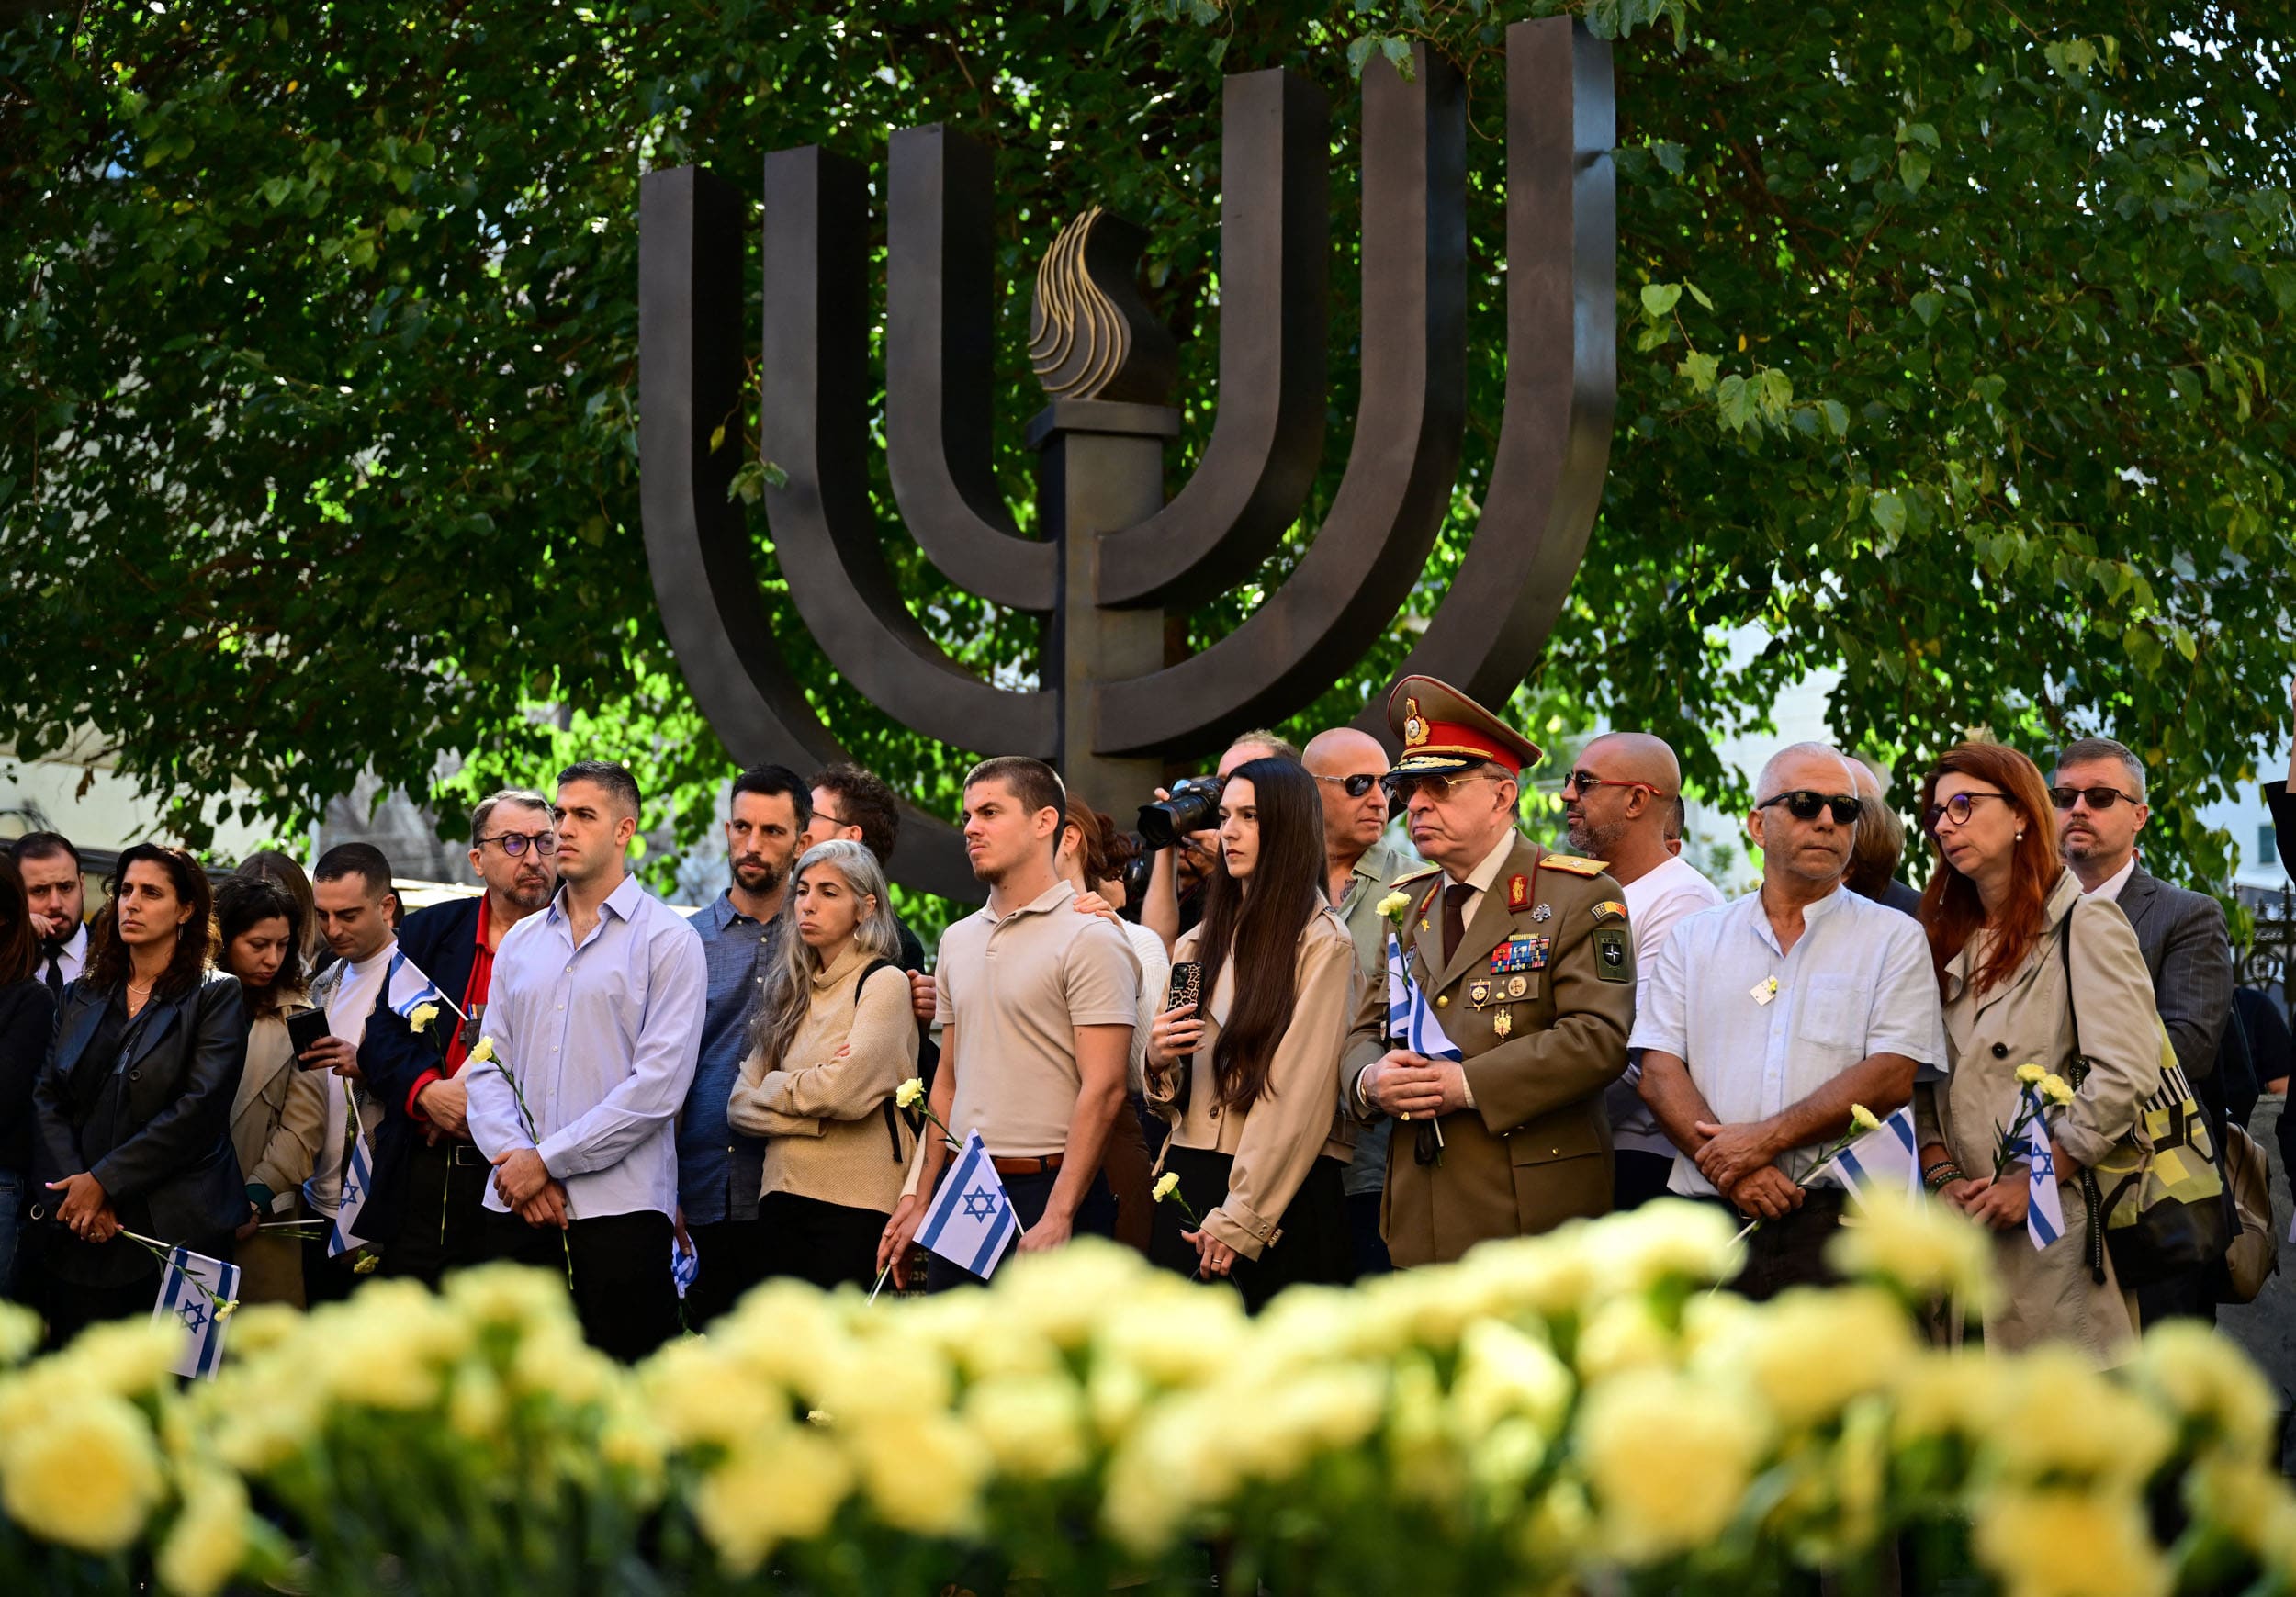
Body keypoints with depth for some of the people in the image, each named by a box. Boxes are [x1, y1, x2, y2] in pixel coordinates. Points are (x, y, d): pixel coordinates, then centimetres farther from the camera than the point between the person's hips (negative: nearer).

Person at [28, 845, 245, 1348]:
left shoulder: (216, 996, 1)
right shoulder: (80, 998, 16)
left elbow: (199, 1110, -9)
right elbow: (46, 1099, 6)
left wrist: (103, 1181, -13)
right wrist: (72, 1188, -11)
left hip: (177, 1227, -4)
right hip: (79, 1236, 4)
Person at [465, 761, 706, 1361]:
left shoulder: (667, 940, -1)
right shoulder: (521, 941, 17)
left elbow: (658, 1083, -10)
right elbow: (489, 1065, 12)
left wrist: (547, 1159, -11)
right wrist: (515, 1157, -7)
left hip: (620, 1205, -5)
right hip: (519, 1208, 5)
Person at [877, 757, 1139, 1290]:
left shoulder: (1089, 938, -7)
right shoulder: (958, 940, 16)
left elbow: (1102, 1090, -14)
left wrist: (1057, 1219, -20)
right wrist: (919, 1199, 12)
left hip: (1046, 1187, -7)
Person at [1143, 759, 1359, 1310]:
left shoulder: (1322, 944, -5)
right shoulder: (1197, 946, 16)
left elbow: (1301, 1099, -11)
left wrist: (1240, 1220, -15)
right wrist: (1157, 1062, -3)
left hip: (1282, 1202, -6)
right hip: (1188, 1183, 6)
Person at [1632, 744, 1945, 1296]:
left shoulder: (1894, 938, 8)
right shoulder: (1693, 939, 15)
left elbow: (1891, 1079, -4)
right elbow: (1659, 1073, 5)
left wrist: (1765, 1138, -12)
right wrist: (1730, 1170, -11)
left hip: (1839, 1223, -2)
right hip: (1708, 1224, 2)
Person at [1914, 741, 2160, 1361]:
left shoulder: (2085, 927, -2)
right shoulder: (1946, 939, 19)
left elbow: (2127, 1075, -14)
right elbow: (1924, 1083, 13)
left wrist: (2032, 1182, -14)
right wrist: (1943, 1175, -5)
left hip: (2057, 1230, -6)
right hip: (1965, 1233, 6)